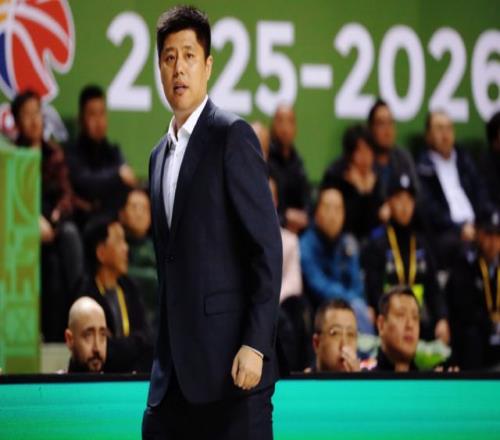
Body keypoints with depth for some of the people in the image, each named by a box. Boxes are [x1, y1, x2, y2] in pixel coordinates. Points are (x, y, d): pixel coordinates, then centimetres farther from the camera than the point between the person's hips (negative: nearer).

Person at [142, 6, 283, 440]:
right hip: (175, 366, 7)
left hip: (230, 358, -7)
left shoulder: (232, 136, -4)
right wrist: (164, 353, 17)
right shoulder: (160, 154, 19)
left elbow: (267, 245, -10)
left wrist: (255, 345, -17)